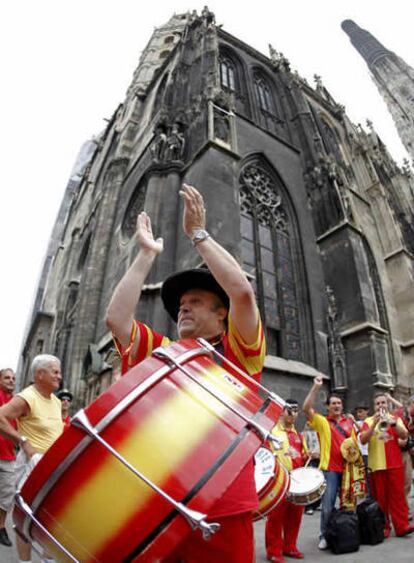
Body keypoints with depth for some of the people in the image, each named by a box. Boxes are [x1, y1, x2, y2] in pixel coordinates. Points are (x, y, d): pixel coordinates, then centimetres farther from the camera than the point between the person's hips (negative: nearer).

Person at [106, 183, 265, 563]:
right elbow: (116, 317, -2)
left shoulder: (237, 351, 0)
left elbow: (243, 292, -16)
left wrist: (198, 233, -8)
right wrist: (147, 253, 3)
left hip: (224, 511, -3)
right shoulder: (163, 353, 9)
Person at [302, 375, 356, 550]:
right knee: (328, 506, -2)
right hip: (330, 469, -4)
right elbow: (306, 408, -20)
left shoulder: (349, 422, 9)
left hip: (348, 467, 4)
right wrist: (316, 387, -26)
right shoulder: (322, 421, -4)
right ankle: (324, 536, 15)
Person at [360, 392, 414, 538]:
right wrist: (374, 424, -20)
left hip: (395, 464, 1)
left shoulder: (395, 419, 9)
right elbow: (363, 440, -9)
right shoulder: (368, 421, 4)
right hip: (376, 465, 0)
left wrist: (393, 423, -23)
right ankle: (383, 527, 12)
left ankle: (402, 526, 6)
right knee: (380, 497, 4)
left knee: (397, 495, 0)